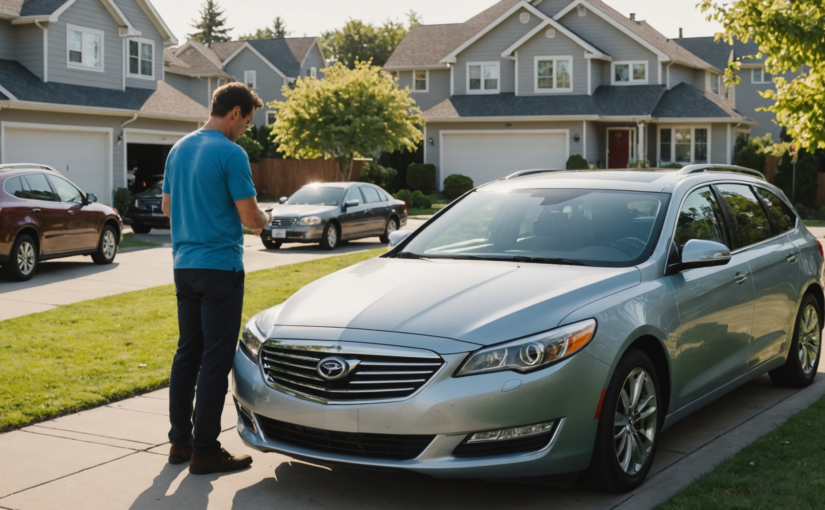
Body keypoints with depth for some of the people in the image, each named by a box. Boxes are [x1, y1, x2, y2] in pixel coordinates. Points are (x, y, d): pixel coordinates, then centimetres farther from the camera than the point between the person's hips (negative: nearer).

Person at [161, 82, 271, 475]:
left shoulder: (179, 150, 12)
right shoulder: (231, 154, -13)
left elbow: (168, 207, 20)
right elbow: (250, 217, -15)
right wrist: (265, 220, 6)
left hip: (184, 265, 8)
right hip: (220, 265, -8)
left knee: (187, 354, 14)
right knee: (216, 359, -3)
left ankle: (180, 441, 20)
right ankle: (205, 451, 1)